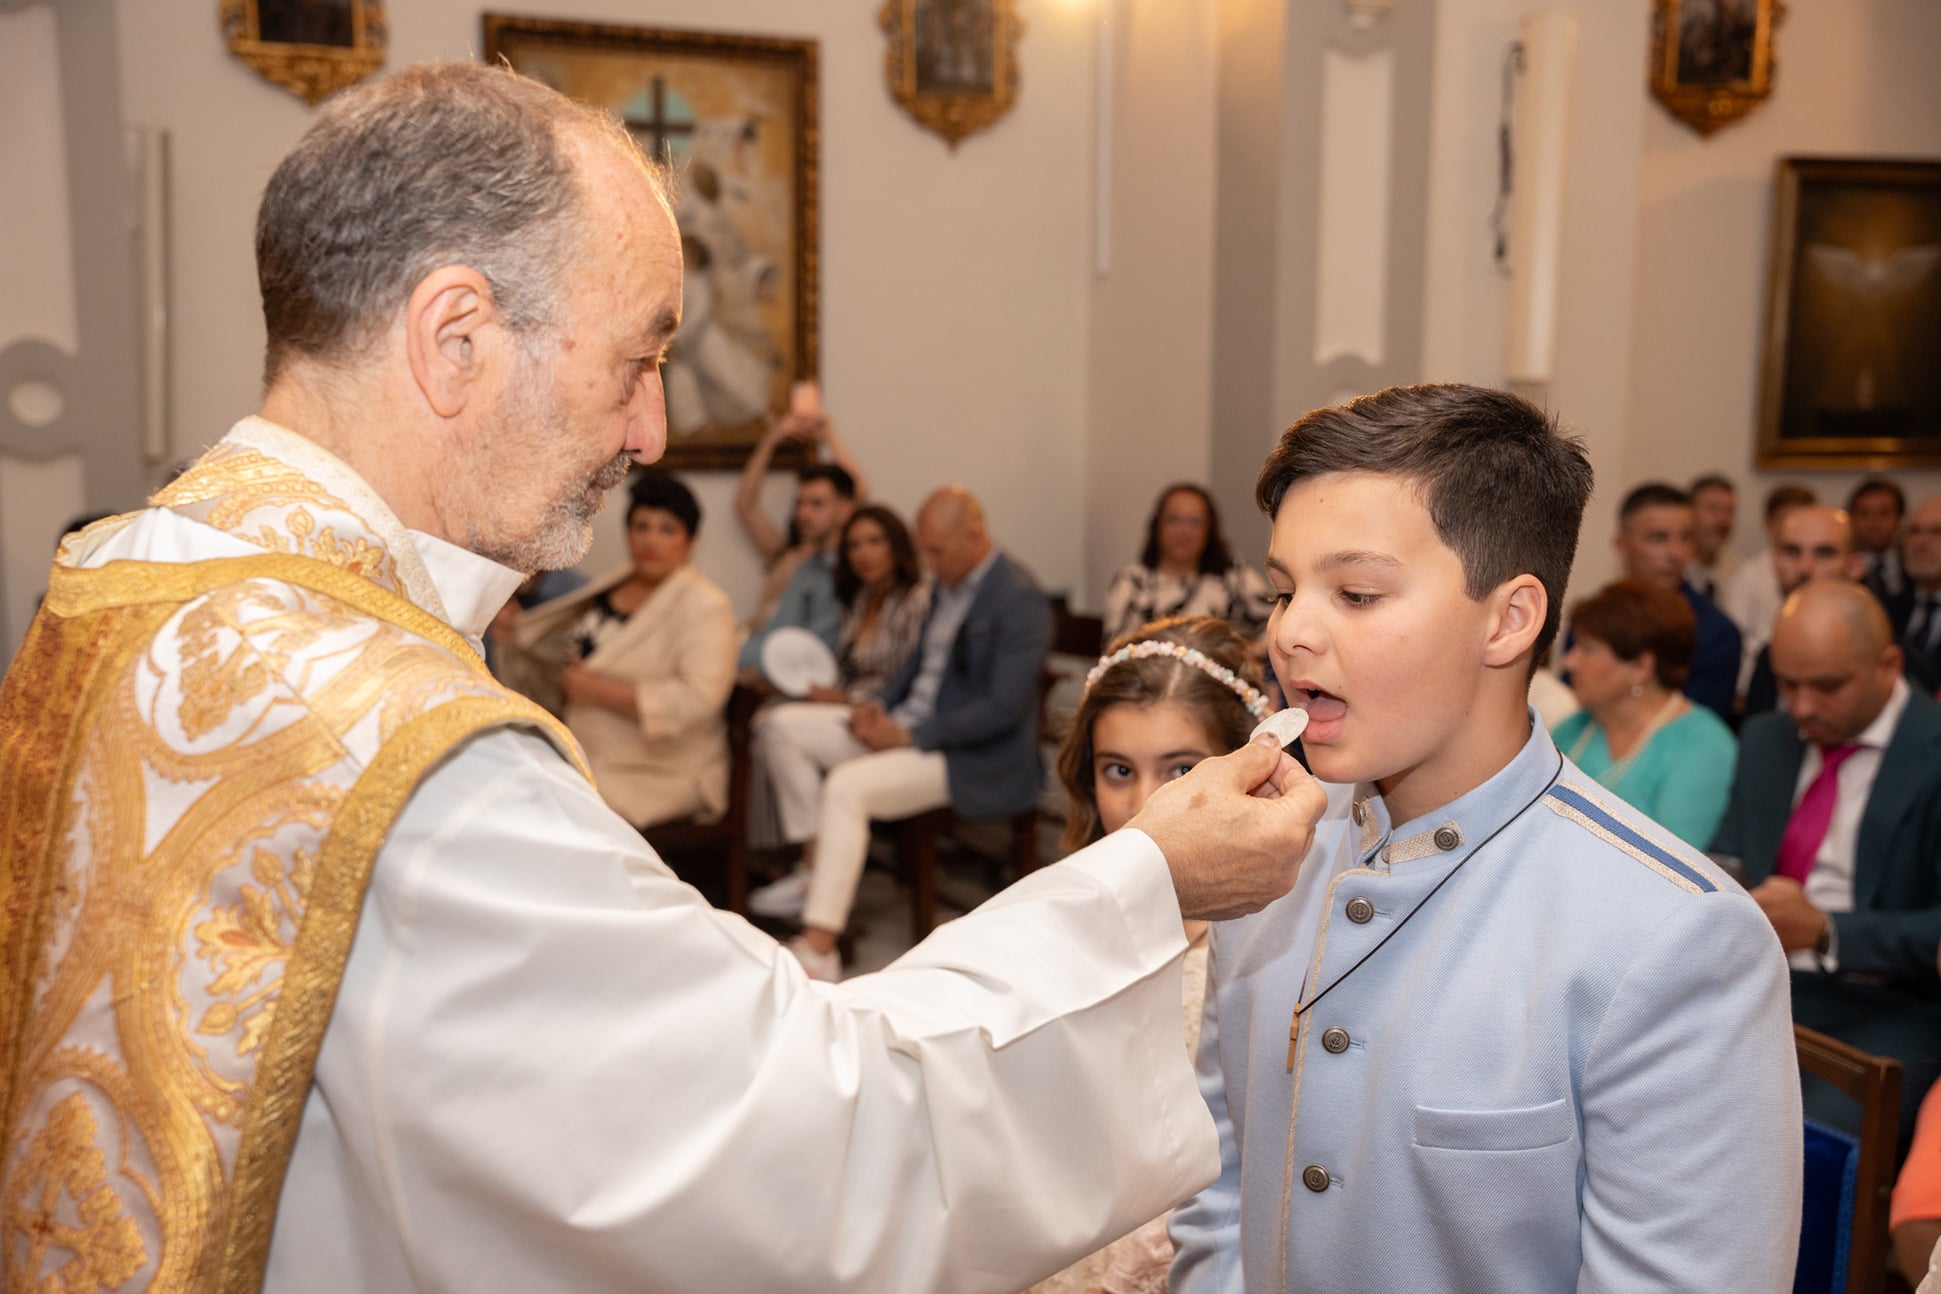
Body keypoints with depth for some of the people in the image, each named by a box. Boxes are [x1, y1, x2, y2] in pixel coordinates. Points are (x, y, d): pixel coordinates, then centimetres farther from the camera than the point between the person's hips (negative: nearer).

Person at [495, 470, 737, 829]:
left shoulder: (704, 605, -8)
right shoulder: (612, 586, 13)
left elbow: (698, 697, -22)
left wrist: (598, 691, -18)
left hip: (661, 776, -7)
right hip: (585, 759, 7)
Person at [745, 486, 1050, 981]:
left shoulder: (1020, 601, -18)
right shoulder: (948, 584, 9)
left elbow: (1002, 708, -23)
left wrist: (909, 736, -21)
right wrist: (880, 704, 2)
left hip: (975, 756, -10)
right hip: (910, 722, 10)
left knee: (847, 786, -30)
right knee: (784, 729, 3)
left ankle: (818, 950, -27)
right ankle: (815, 869, 6)